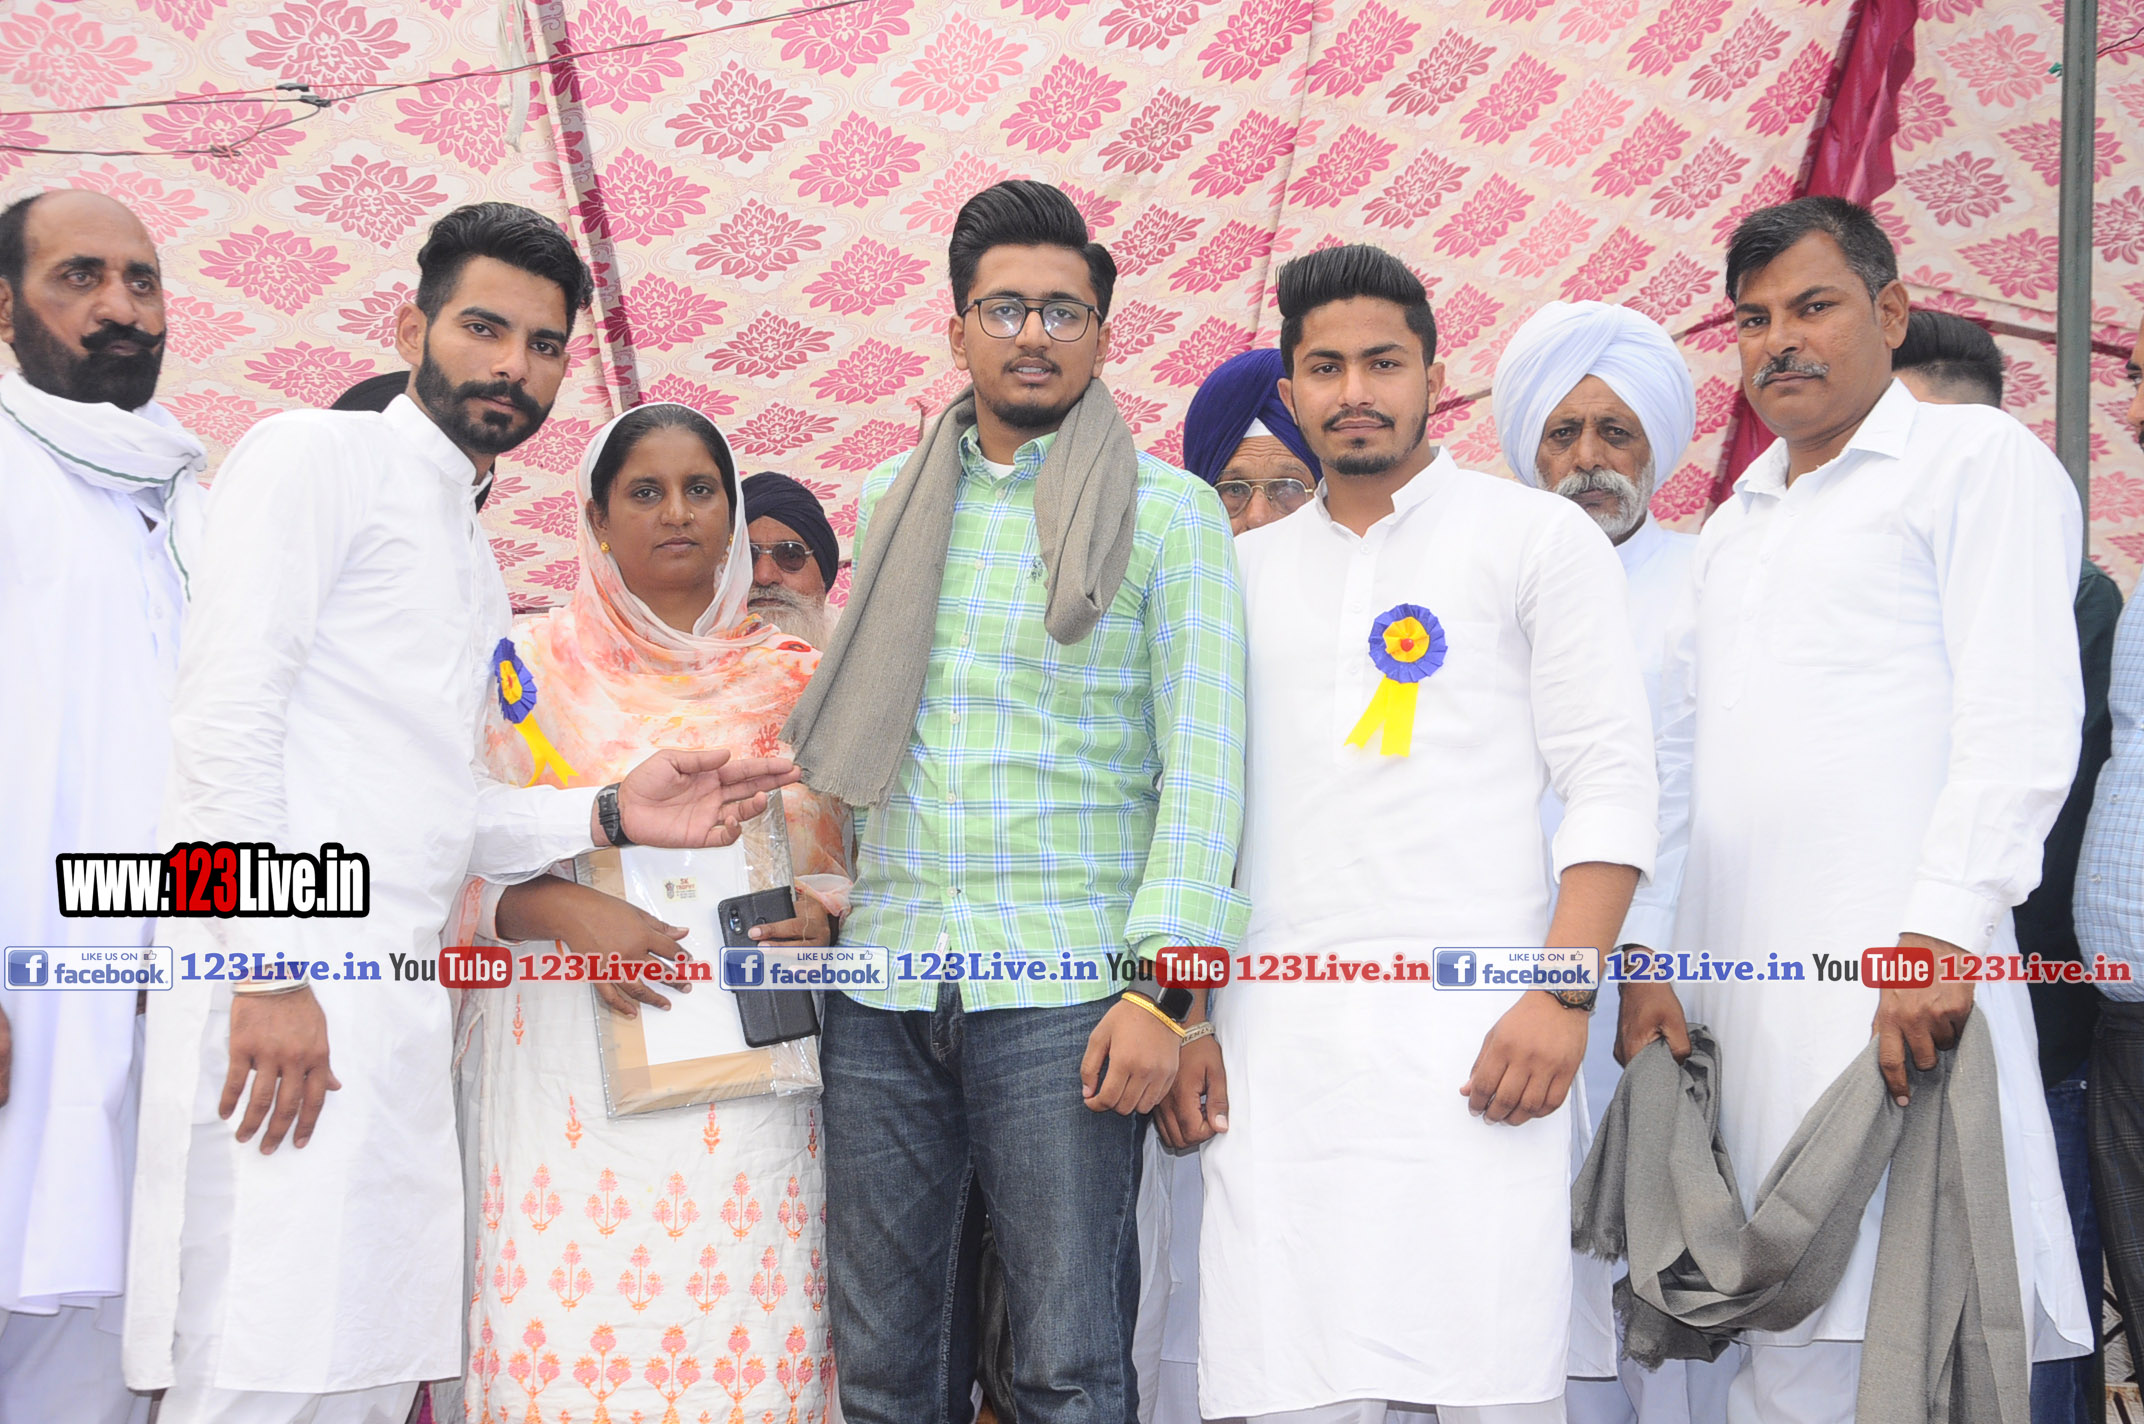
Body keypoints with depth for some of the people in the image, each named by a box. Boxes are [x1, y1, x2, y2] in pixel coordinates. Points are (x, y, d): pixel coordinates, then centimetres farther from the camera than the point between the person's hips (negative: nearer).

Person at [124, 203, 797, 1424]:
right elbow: (223, 716, -10)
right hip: (285, 996, -8)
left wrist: (610, 814, 8)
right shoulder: (318, 457, 2)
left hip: (399, 1013, 8)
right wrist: (270, 966, -18)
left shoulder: (475, 562, 26)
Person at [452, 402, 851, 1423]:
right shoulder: (535, 663, 9)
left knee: (749, 1334, -6)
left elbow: (834, 853, 20)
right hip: (574, 1062, -1)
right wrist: (567, 910, -15)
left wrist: (820, 914, -3)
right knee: (571, 1326, -10)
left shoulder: (789, 676, 14)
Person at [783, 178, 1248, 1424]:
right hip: (883, 992, 4)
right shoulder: (895, 507, 16)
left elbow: (1202, 762, -4)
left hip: (1064, 993, -4)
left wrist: (1161, 984, -13)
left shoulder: (1169, 514, 3)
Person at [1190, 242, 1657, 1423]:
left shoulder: (1536, 537, 8)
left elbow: (1610, 781, 0)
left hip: (1467, 1030, -3)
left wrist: (1564, 995, -11)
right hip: (1275, 1041, 3)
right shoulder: (1244, 571, 18)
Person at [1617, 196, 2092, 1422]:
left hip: (1893, 985, -6)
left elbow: (2021, 722, -7)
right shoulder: (1734, 524, 24)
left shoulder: (1977, 459, 4)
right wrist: (1647, 953, 12)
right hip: (1733, 994, 6)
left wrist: (1942, 932, -18)